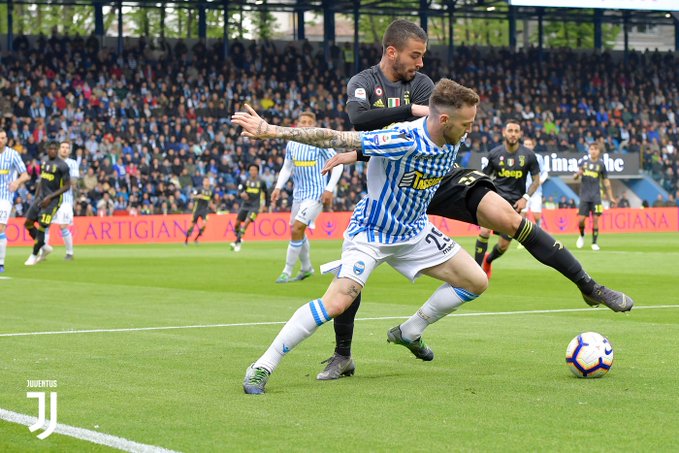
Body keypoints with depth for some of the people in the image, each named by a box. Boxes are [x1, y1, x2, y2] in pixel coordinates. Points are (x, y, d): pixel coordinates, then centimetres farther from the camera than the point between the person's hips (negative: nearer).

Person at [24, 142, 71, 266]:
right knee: (28, 223, 5)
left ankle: (34, 255, 4)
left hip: (53, 200, -8)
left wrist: (50, 197, -18)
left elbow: (67, 186, -12)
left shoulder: (62, 166, -13)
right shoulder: (45, 162, 10)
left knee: (41, 227, -11)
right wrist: (36, 197, 15)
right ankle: (44, 247, 21)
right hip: (41, 197, 8)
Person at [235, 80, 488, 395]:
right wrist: (272, 130, -35)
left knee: (477, 282, 6)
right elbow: (334, 138, -32)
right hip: (371, 232, -8)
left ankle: (409, 333, 25)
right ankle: (263, 367, -13)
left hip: (414, 231, 8)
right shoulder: (404, 140, -32)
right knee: (336, 302, -25)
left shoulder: (453, 137, -9)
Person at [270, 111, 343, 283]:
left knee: (296, 230, -16)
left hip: (315, 194, -7)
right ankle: (307, 268, 37)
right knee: (298, 231, 16)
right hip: (299, 193, 7)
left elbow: (338, 164, -8)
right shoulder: (292, 144, 5)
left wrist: (329, 189, -15)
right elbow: (286, 168, 17)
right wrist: (278, 187, 3)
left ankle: (287, 272, -7)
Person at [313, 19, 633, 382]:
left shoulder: (421, 84, 0)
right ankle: (342, 357, 8)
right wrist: (413, 110, -30)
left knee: (505, 215, -18)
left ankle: (588, 286, -12)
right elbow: (359, 121, -23)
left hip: (436, 178, 0)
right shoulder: (362, 83, -1)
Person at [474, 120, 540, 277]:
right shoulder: (495, 153, -1)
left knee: (504, 244, 2)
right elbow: (486, 177, 11)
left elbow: (536, 180, 5)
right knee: (484, 231, -24)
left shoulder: (528, 155, -3)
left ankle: (488, 260, 35)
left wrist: (525, 198, -8)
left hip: (514, 203, 1)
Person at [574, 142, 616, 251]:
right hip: (584, 195, 1)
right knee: (581, 219, -3)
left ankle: (594, 243, 2)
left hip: (596, 196, -1)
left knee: (595, 219, -7)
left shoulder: (601, 164, 2)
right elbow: (575, 177, 10)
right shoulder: (583, 161, 3)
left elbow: (606, 182, 9)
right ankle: (581, 236, 25)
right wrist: (577, 174, -15)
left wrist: (611, 197, 7)